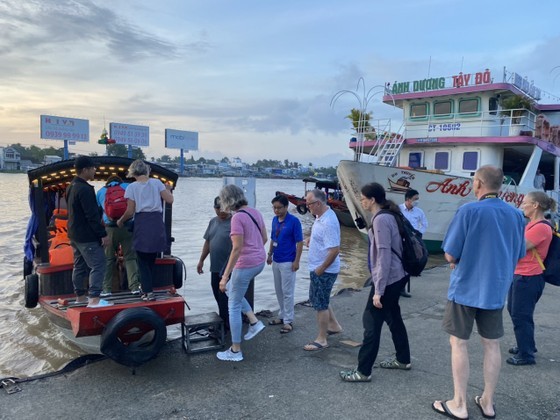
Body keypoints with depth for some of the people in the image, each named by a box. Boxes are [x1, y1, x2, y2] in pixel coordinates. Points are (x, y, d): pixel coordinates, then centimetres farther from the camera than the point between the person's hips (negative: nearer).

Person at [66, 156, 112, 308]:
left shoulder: (72, 187, 12)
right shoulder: (85, 189, -20)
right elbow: (92, 215, -23)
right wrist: (103, 234, -20)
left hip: (75, 233, 10)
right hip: (87, 235, -10)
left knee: (80, 265, 16)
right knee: (98, 264, -9)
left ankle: (80, 296, 25)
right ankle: (94, 299, -12)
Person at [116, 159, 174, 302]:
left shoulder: (132, 187, 0)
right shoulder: (156, 182, 3)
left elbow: (130, 211, -2)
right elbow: (169, 200, -1)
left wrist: (121, 221, 16)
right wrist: (168, 189, 20)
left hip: (141, 224, -2)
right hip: (156, 222, 2)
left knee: (143, 260, 8)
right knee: (151, 259, 16)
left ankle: (148, 292, 3)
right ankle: (148, 289, 24)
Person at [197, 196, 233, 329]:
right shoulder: (213, 222, 13)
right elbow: (207, 242, 20)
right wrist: (201, 260, 19)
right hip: (215, 268, 7)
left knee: (225, 298, -2)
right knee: (218, 297, 13)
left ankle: (227, 325, 10)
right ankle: (222, 322, 26)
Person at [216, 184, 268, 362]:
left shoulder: (237, 217, -19)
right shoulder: (255, 212, 6)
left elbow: (237, 249, -23)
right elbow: (264, 238, 14)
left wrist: (225, 276, -19)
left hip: (246, 265, -9)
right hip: (260, 262, 9)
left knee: (234, 306, 7)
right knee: (231, 290, 28)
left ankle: (235, 351, 17)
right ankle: (254, 322, 21)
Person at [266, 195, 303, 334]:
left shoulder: (294, 221, -15)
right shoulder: (274, 220, 5)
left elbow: (299, 242, -14)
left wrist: (296, 261, -16)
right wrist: (270, 254, 15)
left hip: (288, 262, -7)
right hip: (276, 261, 7)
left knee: (287, 292, -1)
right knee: (279, 291, 15)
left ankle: (288, 321, 8)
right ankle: (282, 316, 28)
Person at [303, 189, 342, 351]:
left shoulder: (328, 222, -26)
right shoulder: (321, 215, 5)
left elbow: (335, 250, -29)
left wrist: (321, 269, -22)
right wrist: (311, 238, 7)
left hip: (324, 270, -10)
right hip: (318, 268, 10)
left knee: (320, 304, 1)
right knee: (317, 299, 23)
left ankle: (321, 340, 14)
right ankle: (333, 325, 38)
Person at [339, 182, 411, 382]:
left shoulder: (381, 219, -20)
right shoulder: (387, 216, 9)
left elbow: (384, 256, -24)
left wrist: (378, 290, -23)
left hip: (387, 280, -10)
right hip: (397, 277, 10)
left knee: (371, 322, -2)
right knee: (393, 317, 21)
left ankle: (363, 371, 7)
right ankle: (403, 359, 35)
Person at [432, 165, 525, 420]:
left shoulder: (469, 211, -16)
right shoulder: (516, 215, 1)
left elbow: (450, 256, -14)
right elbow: (517, 255, 11)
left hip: (466, 289, -5)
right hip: (496, 289, 5)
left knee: (459, 344, 6)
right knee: (492, 345, 14)